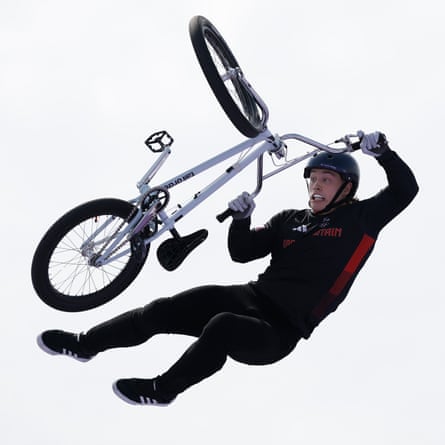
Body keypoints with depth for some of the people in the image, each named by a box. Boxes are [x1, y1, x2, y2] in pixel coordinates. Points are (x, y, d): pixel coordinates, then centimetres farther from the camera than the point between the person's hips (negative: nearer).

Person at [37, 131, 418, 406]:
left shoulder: (359, 220, 4)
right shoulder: (290, 220, 16)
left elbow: (405, 190, -2)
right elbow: (241, 252, 13)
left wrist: (383, 152, -14)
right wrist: (241, 219, -4)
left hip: (280, 330, -6)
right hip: (252, 298, 6)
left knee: (222, 328, -35)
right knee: (166, 310, -11)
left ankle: (162, 390, -16)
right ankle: (86, 344, 0)